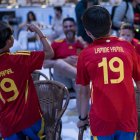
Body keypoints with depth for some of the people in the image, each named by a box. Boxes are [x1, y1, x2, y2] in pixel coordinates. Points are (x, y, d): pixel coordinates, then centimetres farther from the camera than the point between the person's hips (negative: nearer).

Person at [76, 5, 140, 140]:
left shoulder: (85, 54, -2)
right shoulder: (128, 47, 0)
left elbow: (84, 91, 4)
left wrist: (83, 117, 17)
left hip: (101, 120, -1)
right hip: (128, 118, 1)